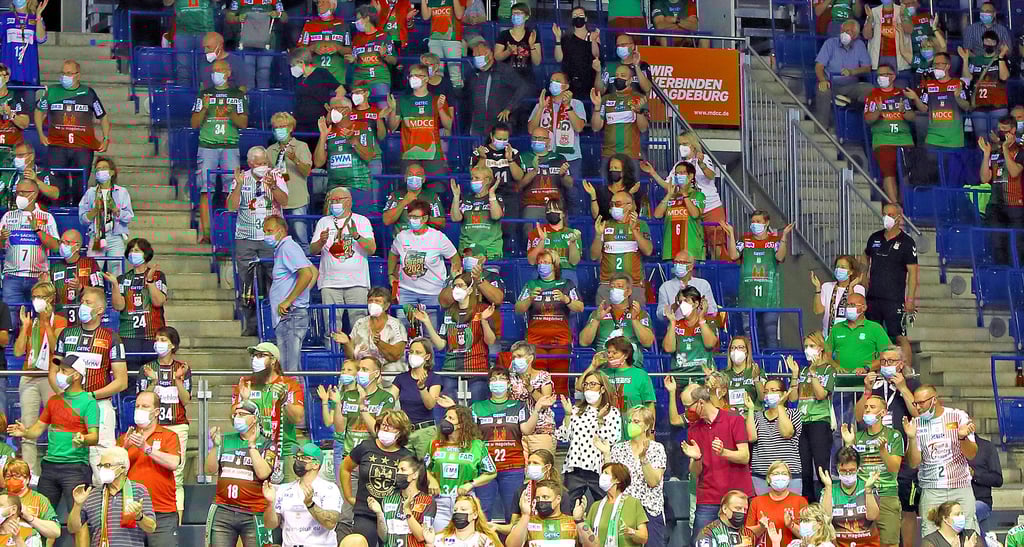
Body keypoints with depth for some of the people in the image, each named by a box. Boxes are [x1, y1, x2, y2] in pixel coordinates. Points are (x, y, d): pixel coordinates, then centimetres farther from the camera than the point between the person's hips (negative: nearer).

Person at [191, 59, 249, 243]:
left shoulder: (238, 95, 11)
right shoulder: (204, 94, 13)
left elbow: (243, 124, 5)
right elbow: (195, 123, 9)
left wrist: (231, 113, -14)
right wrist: (204, 109, -8)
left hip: (230, 146, 0)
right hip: (207, 146, 0)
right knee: (206, 190, -8)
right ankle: (205, 232, -10)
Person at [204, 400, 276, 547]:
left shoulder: (266, 445, 3)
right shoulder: (225, 440, 13)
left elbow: (263, 473, -13)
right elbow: (210, 470, 5)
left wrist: (252, 445, -10)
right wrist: (215, 445, -9)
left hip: (253, 516, -3)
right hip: (223, 513, 3)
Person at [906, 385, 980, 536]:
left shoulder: (958, 416, 0)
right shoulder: (915, 424, 3)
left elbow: (971, 455, 1)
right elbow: (914, 463, -1)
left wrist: (963, 437, -19)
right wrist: (912, 438, -17)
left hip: (961, 489, 0)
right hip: (931, 491, 0)